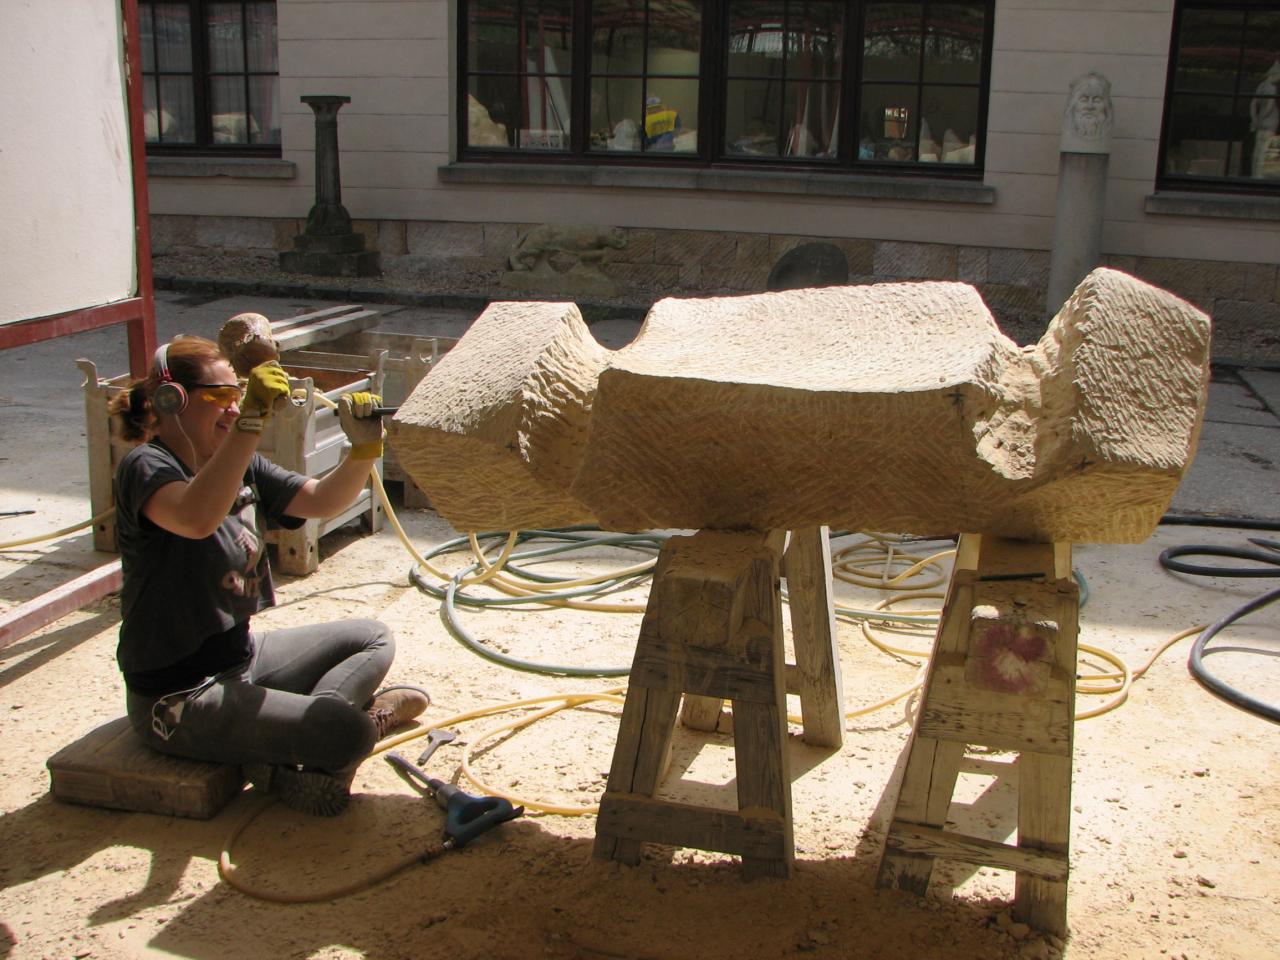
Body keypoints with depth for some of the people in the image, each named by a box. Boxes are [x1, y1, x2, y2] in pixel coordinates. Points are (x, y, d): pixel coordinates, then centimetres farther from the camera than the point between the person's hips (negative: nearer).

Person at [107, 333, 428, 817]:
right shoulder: (145, 467, -18)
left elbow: (321, 500, 6)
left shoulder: (241, 466, 6)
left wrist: (363, 449, -13)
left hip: (242, 653, 10)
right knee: (349, 735, -23)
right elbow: (198, 519, -41)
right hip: (179, 696, -10)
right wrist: (252, 419, -43)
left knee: (373, 639, 16)